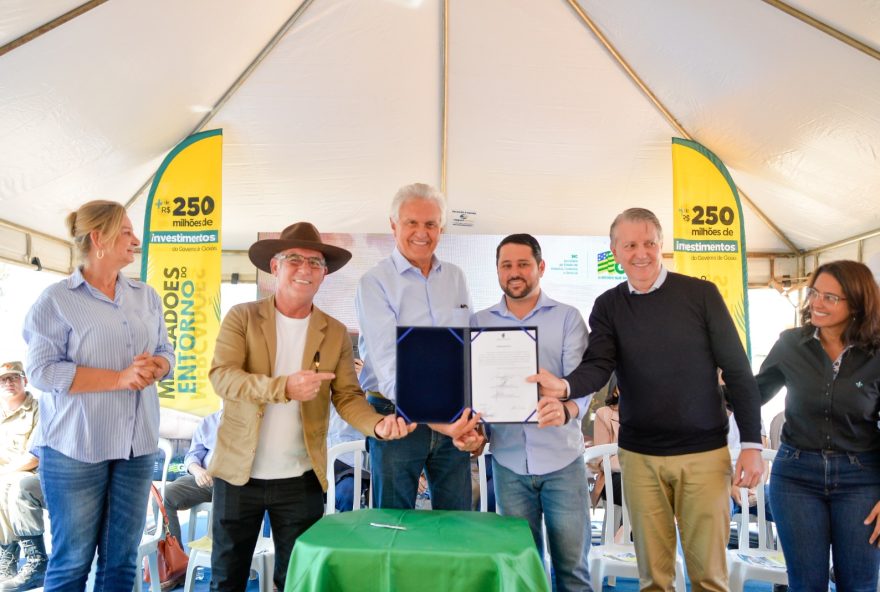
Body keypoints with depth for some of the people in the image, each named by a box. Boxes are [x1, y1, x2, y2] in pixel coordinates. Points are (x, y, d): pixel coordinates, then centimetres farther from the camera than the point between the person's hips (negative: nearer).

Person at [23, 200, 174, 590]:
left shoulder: (146, 296, 10)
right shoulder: (56, 299, -6)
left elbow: (166, 352, 13)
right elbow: (42, 370, -14)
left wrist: (155, 367, -12)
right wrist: (120, 379, -20)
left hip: (138, 446, 5)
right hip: (75, 449, -5)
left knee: (122, 558, 12)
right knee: (72, 559, 5)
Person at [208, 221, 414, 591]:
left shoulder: (336, 333, 1)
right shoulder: (242, 317, -3)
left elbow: (348, 397, -1)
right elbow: (222, 377, -16)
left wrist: (377, 425, -22)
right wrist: (284, 387, -32)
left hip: (301, 479, 1)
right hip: (238, 472, -1)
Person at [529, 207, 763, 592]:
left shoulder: (701, 294, -3)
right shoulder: (608, 306, 2)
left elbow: (737, 372, -2)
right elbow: (598, 367, -11)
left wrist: (752, 443, -6)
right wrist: (565, 386, -33)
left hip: (705, 453, -1)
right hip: (639, 456, 2)